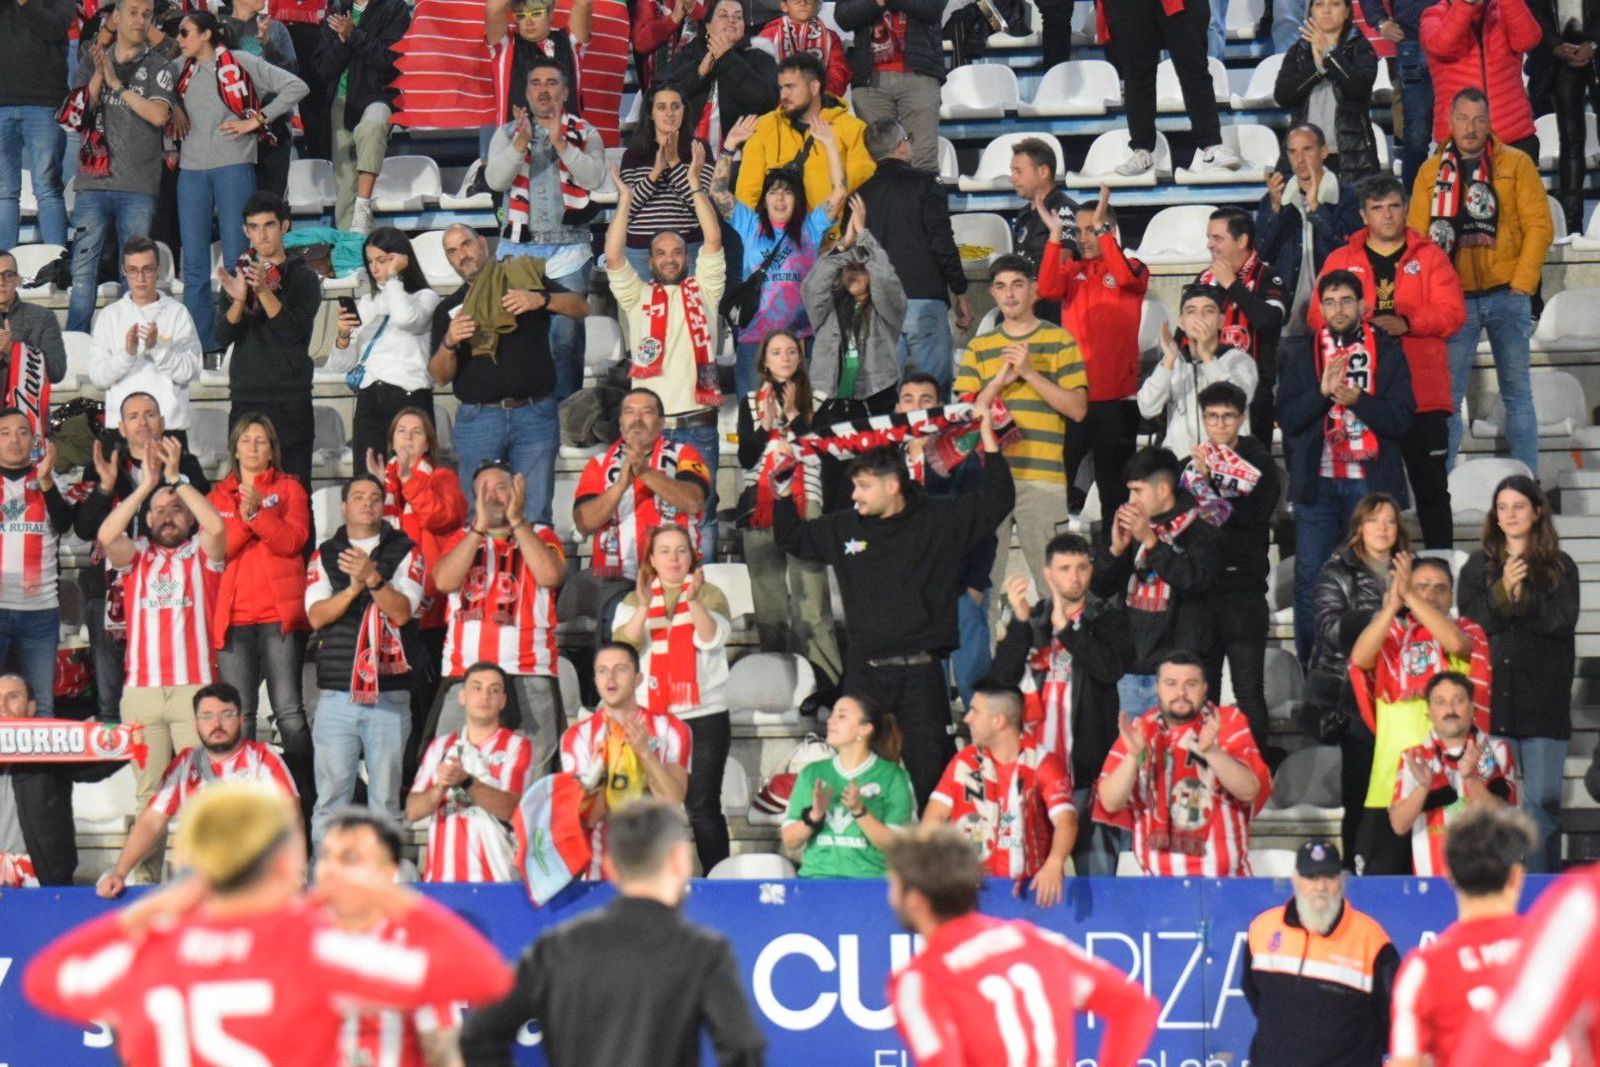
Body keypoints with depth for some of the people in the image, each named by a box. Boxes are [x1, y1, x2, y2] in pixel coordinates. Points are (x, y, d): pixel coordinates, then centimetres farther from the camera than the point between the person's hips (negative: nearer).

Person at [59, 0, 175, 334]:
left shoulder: (157, 68, 6)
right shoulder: (92, 64, 15)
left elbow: (158, 115, -9)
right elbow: (77, 113, 5)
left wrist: (117, 83, -6)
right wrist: (99, 75, -8)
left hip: (138, 185, -2)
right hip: (93, 183, 2)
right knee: (83, 266, -2)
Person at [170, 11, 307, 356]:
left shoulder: (238, 62, -1)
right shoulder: (184, 70, 14)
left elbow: (296, 87, -5)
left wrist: (257, 120, -7)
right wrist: (174, 110, 11)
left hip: (233, 166, -5)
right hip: (192, 170, 5)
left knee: (237, 260, -5)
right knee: (194, 263, 2)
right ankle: (201, 348, 5)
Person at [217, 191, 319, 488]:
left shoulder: (302, 277, 4)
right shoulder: (236, 275, 13)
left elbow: (294, 332, -11)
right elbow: (224, 336, 1)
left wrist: (263, 291, -23)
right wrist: (238, 299, -18)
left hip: (290, 399, -3)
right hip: (245, 399, 3)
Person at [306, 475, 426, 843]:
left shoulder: (405, 553, 7)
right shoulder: (324, 556, 12)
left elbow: (402, 611, -5)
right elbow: (316, 616, 1)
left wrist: (373, 579, -21)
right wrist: (353, 588, -14)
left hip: (389, 692, -1)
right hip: (336, 692, 1)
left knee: (386, 795, 0)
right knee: (331, 793, -2)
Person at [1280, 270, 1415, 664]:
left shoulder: (1387, 352, 6)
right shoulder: (1301, 352, 9)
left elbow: (1402, 417, -3)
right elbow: (1287, 417, 1)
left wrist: (1357, 399, -16)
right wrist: (1323, 392, -14)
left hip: (1370, 484, -1)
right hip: (1317, 482, 1)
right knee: (1310, 579, -2)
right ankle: (1310, 671, 4)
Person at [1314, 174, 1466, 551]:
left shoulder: (1429, 256, 8)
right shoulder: (1340, 260, 11)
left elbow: (1452, 312, -1)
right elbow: (1319, 315, 5)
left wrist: (1406, 323, -16)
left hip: (1422, 394, -1)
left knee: (1431, 488, 3)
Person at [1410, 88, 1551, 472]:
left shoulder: (1516, 163, 3)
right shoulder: (1432, 170, 9)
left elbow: (1539, 226, -2)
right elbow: (1417, 235, 6)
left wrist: (1522, 283, -10)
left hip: (1506, 296, -1)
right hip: (1454, 297, 1)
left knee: (1516, 392, 3)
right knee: (1446, 394, -1)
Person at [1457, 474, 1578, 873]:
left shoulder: (1560, 567, 8)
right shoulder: (1479, 566, 11)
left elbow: (1564, 620, -5)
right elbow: (1468, 622, -1)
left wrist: (1523, 598, -16)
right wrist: (1502, 592, -15)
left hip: (1543, 701, 0)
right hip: (1491, 698, 1)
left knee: (1544, 800, -2)